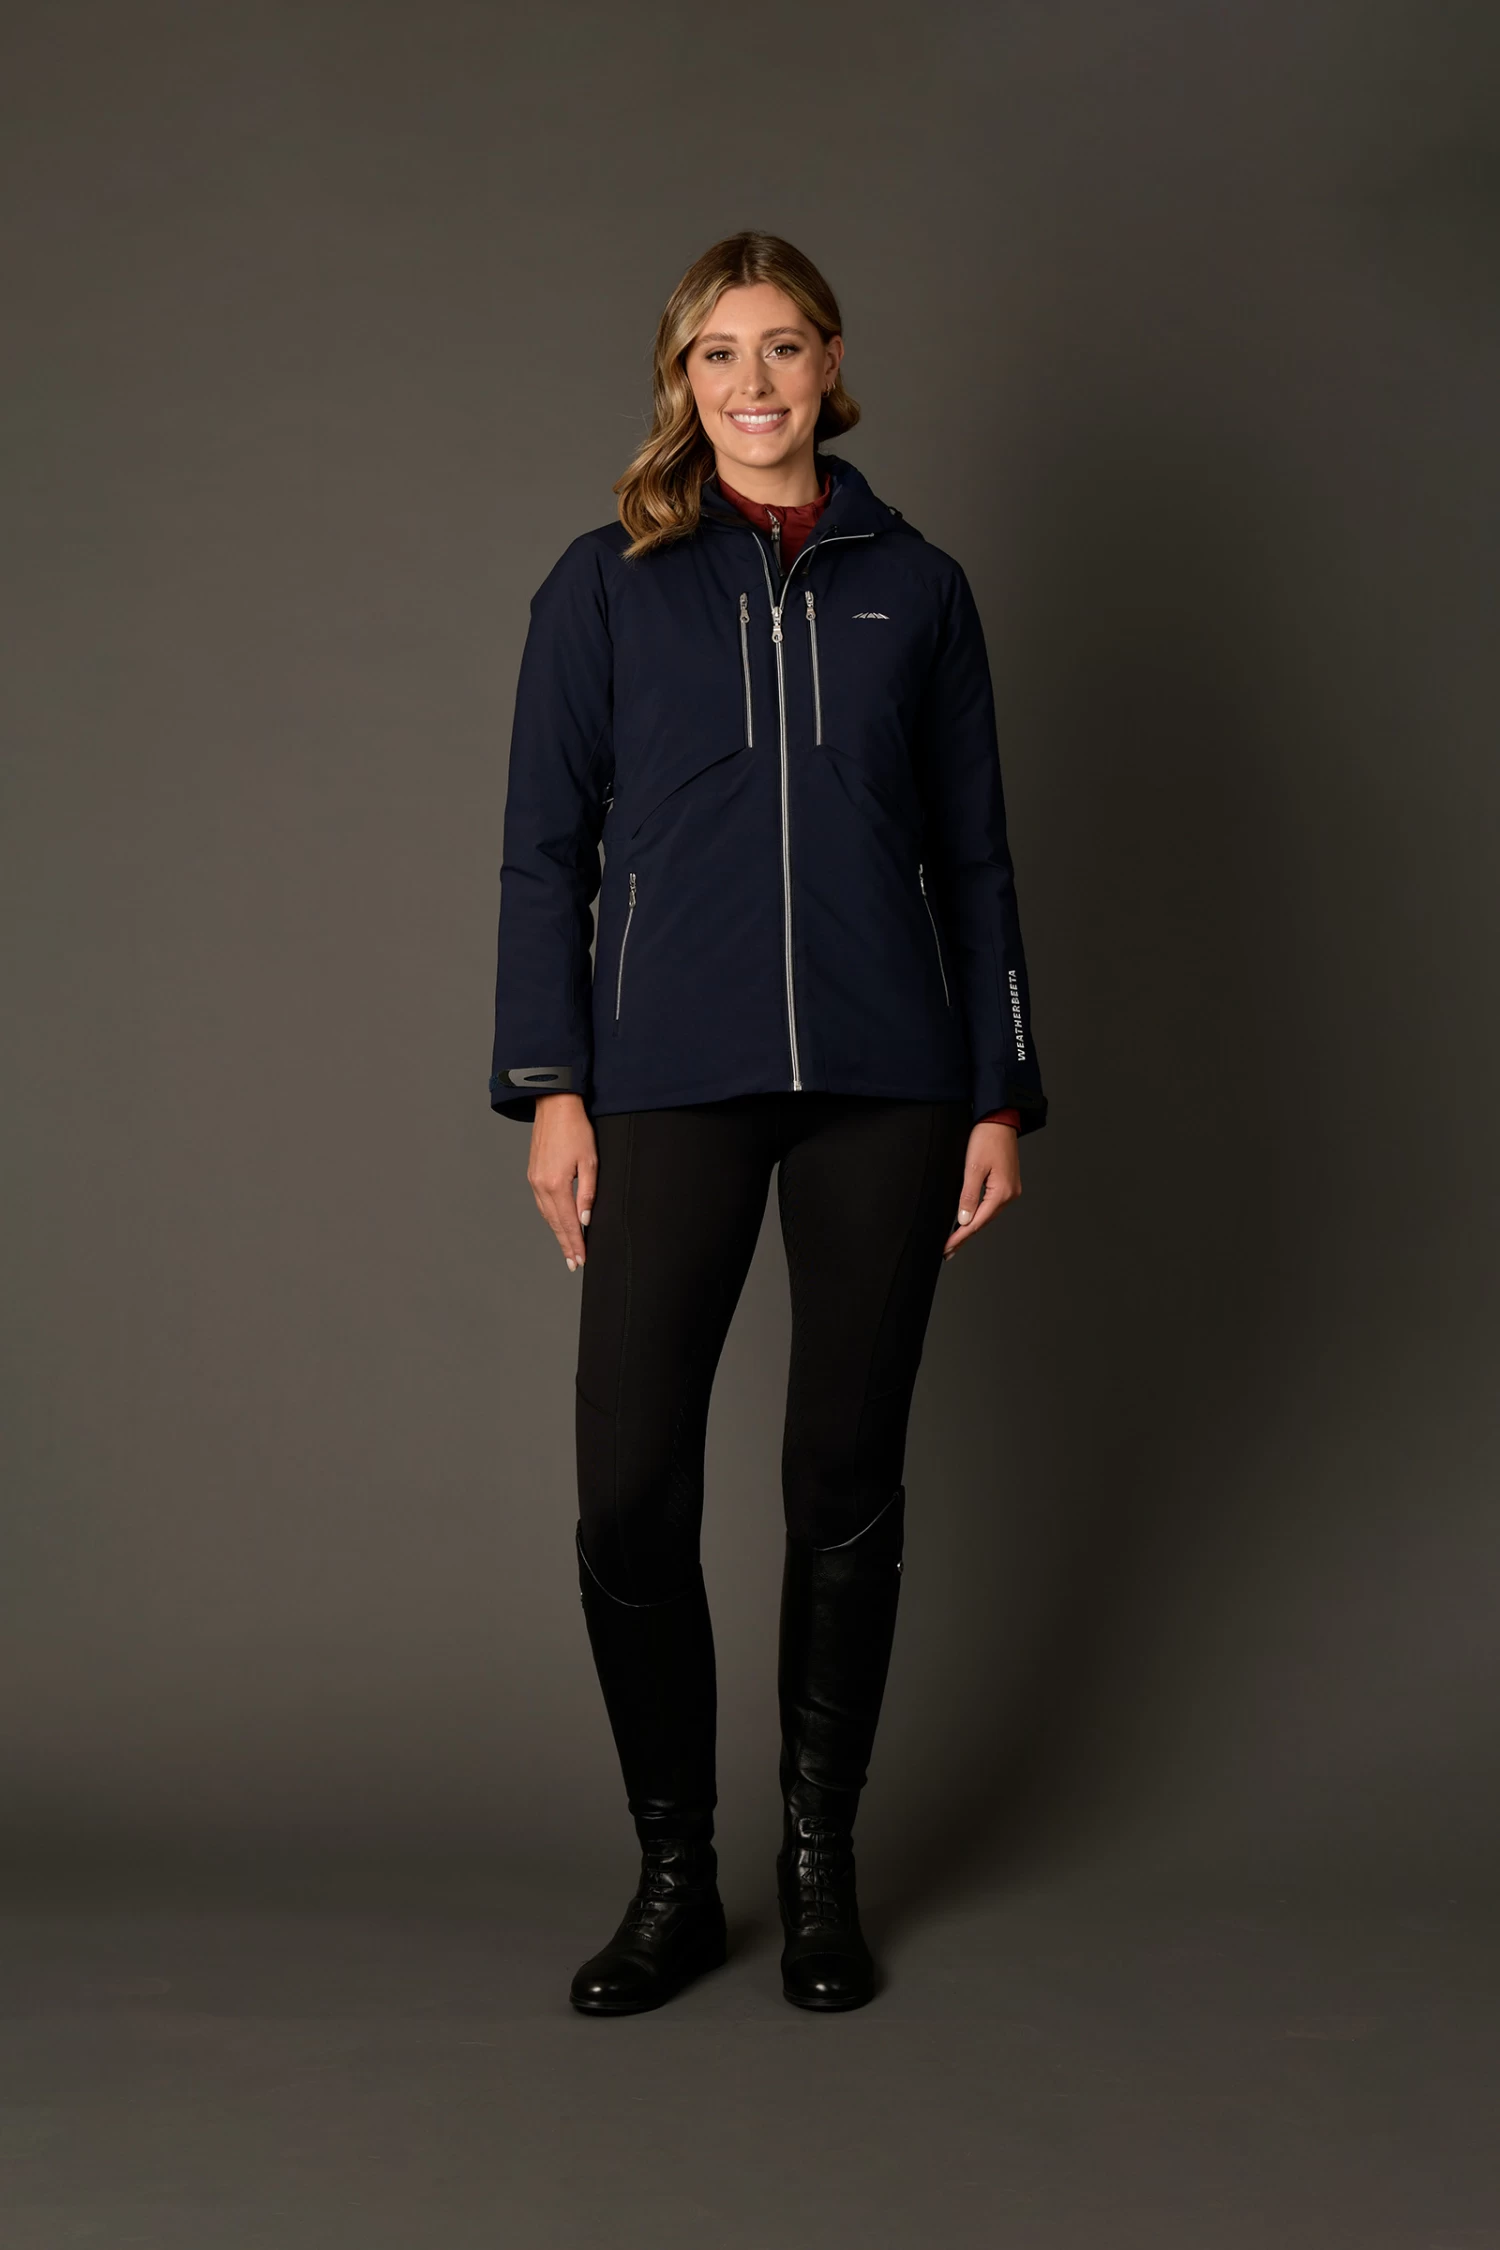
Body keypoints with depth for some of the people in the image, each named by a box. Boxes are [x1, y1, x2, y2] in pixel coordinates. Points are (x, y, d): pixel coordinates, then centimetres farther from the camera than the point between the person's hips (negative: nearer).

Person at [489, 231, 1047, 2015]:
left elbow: (975, 860, 11)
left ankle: (821, 1866, 21)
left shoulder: (915, 587, 11)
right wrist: (551, 1087, -4)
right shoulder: (608, 586, 8)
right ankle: (673, 1876, 11)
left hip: (885, 1086, 1)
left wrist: (1002, 1093, 6)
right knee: (629, 1491, -7)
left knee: (847, 1484, 6)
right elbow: (545, 850, 5)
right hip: (672, 1086, -1)